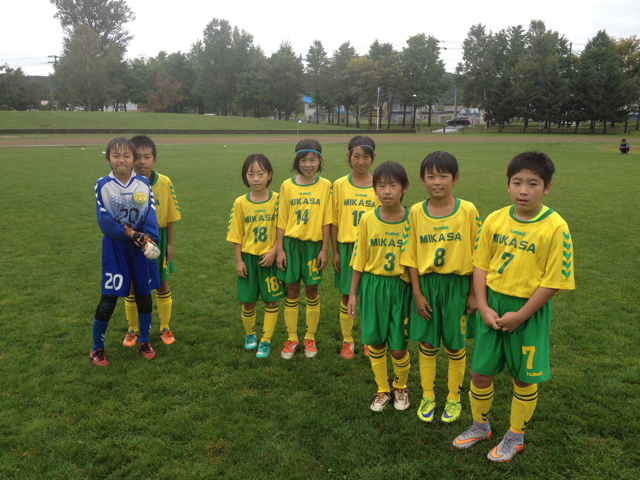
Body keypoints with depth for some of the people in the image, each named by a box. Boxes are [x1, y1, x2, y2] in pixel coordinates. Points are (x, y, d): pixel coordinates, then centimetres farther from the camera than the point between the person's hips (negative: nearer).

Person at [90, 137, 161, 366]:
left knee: (144, 296, 12)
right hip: (114, 248, -2)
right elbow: (104, 221, -12)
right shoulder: (102, 185, -7)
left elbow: (151, 215, -10)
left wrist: (149, 239, -27)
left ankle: (144, 342, 32)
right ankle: (97, 348, 21)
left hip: (141, 247, 2)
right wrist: (132, 234, -20)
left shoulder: (143, 184, -1)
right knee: (108, 299, 1)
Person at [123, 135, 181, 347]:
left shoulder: (164, 183, -11)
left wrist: (169, 243, 0)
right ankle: (132, 330, 31)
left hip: (158, 238, 1)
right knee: (132, 287, 10)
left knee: (162, 284, 12)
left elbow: (169, 216, -3)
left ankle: (165, 327, 31)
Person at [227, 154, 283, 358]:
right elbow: (236, 235, 0)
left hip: (269, 258, -1)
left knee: (271, 301, 6)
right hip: (248, 258, 1)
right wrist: (238, 261, -3)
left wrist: (273, 252, -15)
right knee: (248, 301, 11)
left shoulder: (277, 199, -8)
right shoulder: (240, 202, -5)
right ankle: (250, 335, 35)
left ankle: (266, 340, 21)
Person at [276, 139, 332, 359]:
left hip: (313, 244, -1)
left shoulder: (325, 186, -3)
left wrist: (325, 249, -4)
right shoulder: (287, 185, -1)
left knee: (312, 292, 8)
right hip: (291, 243, 1)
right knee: (291, 292, 9)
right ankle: (291, 339, 23)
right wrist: (279, 249, -3)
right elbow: (281, 220, 1)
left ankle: (310, 338, 25)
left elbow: (326, 220, -2)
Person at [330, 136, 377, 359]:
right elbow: (334, 221, 1)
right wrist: (335, 252, 0)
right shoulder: (340, 185, -1)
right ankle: (347, 341, 25)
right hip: (347, 247, 0)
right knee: (347, 296, 8)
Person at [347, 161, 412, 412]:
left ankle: (401, 387, 33)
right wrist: (353, 293, 5)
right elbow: (359, 259, 3)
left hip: (401, 287, -1)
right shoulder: (368, 219, -5)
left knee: (398, 347, 2)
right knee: (375, 343, 10)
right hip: (373, 285, 2)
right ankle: (382, 390, 34)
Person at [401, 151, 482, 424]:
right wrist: (417, 294, -3)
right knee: (427, 343, 12)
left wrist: (473, 294, -3)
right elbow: (411, 257, 0)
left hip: (457, 284, -1)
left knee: (455, 345, 11)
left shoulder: (468, 211, -8)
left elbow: (477, 256, -3)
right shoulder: (416, 212, -3)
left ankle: (454, 397, 33)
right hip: (426, 283, 2)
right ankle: (427, 396, 32)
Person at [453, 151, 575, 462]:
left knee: (524, 378, 13)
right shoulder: (495, 220, -4)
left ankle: (515, 436, 36)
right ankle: (480, 426, 38)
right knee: (480, 372, 13)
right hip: (492, 305, 4)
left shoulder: (555, 227, -15)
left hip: (528, 310, -3)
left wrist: (520, 316, -14)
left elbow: (554, 280, -14)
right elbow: (480, 265, 2)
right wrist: (483, 307, -7)